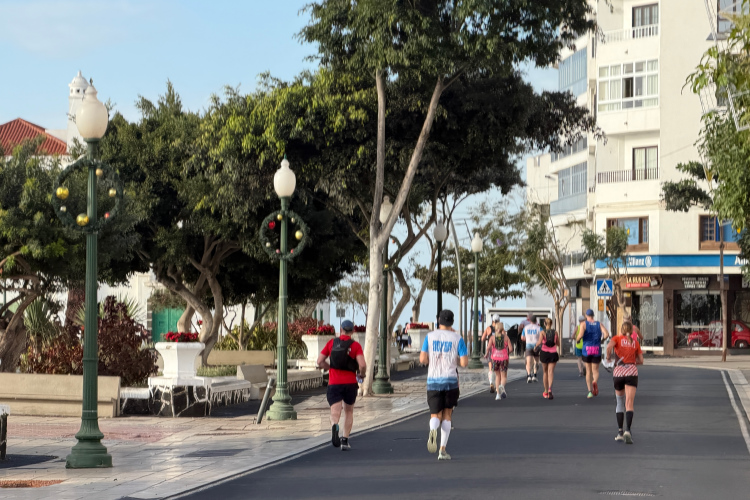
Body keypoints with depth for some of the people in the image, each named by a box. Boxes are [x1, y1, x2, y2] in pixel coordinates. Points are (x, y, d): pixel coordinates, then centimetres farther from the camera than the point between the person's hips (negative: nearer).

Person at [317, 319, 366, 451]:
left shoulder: (332, 342, 5)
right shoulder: (355, 345, -3)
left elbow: (320, 362, 5)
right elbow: (362, 365, -15)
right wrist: (362, 374, 6)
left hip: (334, 383, 0)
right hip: (350, 383, 0)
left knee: (335, 412, -9)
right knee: (349, 411, 20)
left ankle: (334, 426, -44)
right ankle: (345, 441, 15)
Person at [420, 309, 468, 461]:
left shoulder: (430, 336, 2)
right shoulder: (457, 338, -1)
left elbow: (422, 359, -4)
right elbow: (464, 363, -6)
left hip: (433, 381, 1)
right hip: (450, 380, 0)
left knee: (435, 415, 5)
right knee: (446, 415, 12)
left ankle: (433, 430, -31)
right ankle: (442, 450, 6)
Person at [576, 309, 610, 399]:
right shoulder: (599, 324, 5)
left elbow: (580, 335, -18)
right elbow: (606, 334, -9)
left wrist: (577, 339, 4)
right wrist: (602, 340, 10)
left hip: (587, 348, -1)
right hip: (597, 349, 1)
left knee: (588, 371, 10)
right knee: (595, 370, 6)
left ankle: (590, 391, 5)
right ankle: (595, 381, -27)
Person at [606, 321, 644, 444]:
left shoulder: (617, 338, 10)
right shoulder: (635, 342, 16)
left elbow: (609, 346, -13)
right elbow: (641, 360, 15)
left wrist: (608, 357, 5)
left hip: (618, 372, 0)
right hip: (631, 372, 0)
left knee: (620, 403, 16)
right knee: (629, 404, -11)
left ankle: (620, 431, 9)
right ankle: (628, 430, -30)